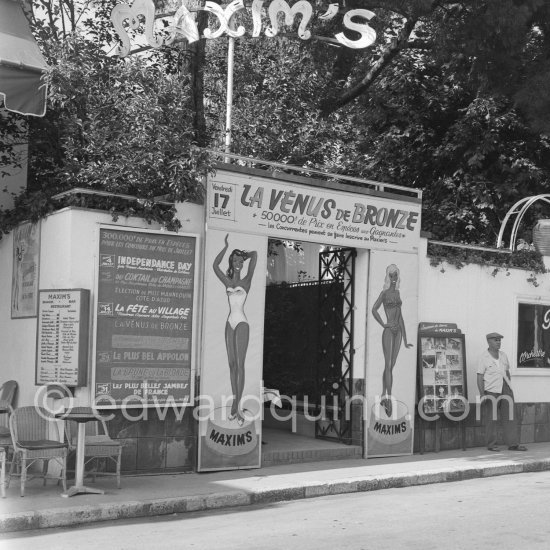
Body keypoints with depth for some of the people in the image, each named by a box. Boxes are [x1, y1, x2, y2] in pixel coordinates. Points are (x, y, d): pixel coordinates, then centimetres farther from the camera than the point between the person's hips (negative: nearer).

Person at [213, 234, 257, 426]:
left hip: (241, 323, -5)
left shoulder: (246, 281, 2)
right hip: (230, 323, 5)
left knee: (240, 364, -9)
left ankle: (236, 405, -13)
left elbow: (254, 256, -4)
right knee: (232, 364, 4)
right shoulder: (227, 282, 14)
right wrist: (226, 247, 12)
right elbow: (215, 265, 9)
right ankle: (235, 405, 7)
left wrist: (244, 255, 14)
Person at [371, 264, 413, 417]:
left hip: (397, 332, 7)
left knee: (391, 366, 9)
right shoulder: (384, 292, -4)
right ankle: (389, 399, -17)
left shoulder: (397, 292, 16)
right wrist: (383, 324, -12)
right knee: (388, 365, -12)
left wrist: (405, 339, 19)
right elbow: (374, 309, -13)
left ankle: (383, 397, 16)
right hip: (388, 331, -7)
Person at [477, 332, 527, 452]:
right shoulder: (483, 358, -6)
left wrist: (510, 388, 18)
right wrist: (482, 394, -15)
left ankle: (513, 444, 6)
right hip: (491, 391, -5)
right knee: (491, 418, 0)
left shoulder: (503, 355, 11)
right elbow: (480, 377, -8)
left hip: (505, 390, 5)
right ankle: (491, 445, 7)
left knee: (510, 417, 3)